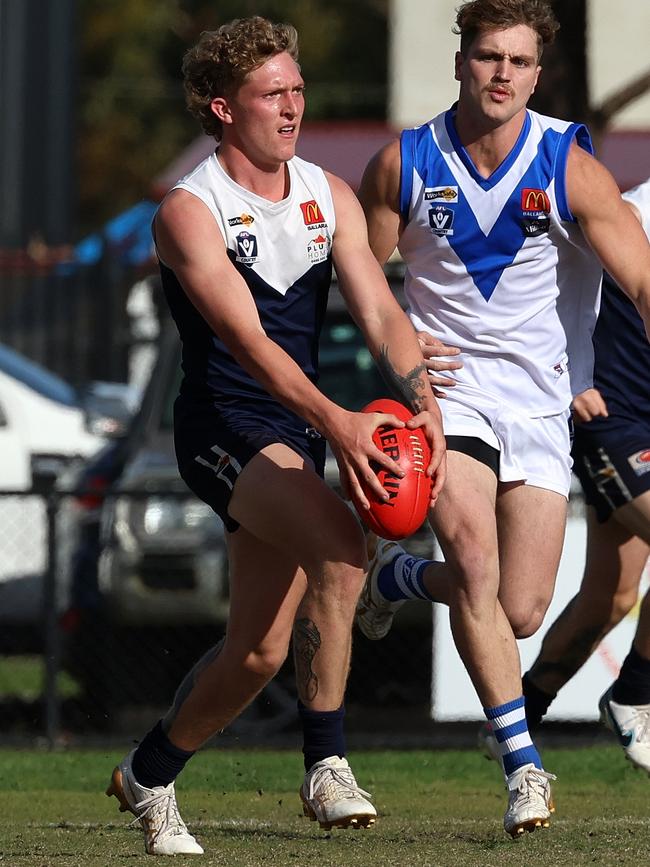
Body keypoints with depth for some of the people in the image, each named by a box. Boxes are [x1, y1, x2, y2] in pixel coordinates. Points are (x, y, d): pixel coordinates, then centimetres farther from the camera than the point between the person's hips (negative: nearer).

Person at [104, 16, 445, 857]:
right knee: (339, 549, -31)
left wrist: (425, 406, -22)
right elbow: (246, 339, -25)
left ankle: (147, 774, 33)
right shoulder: (189, 211, -13)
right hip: (224, 428, -7)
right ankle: (326, 765, -23)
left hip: (299, 435, 7)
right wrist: (335, 421, -38)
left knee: (259, 650, 9)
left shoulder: (329, 196, 6)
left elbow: (381, 313, -3)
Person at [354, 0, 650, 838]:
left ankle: (398, 575, 34)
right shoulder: (404, 163, -6)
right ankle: (524, 764, -15)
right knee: (474, 553, -24)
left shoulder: (570, 169, -11)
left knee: (519, 613, 1)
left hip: (543, 398, 1)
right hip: (446, 385, -1)